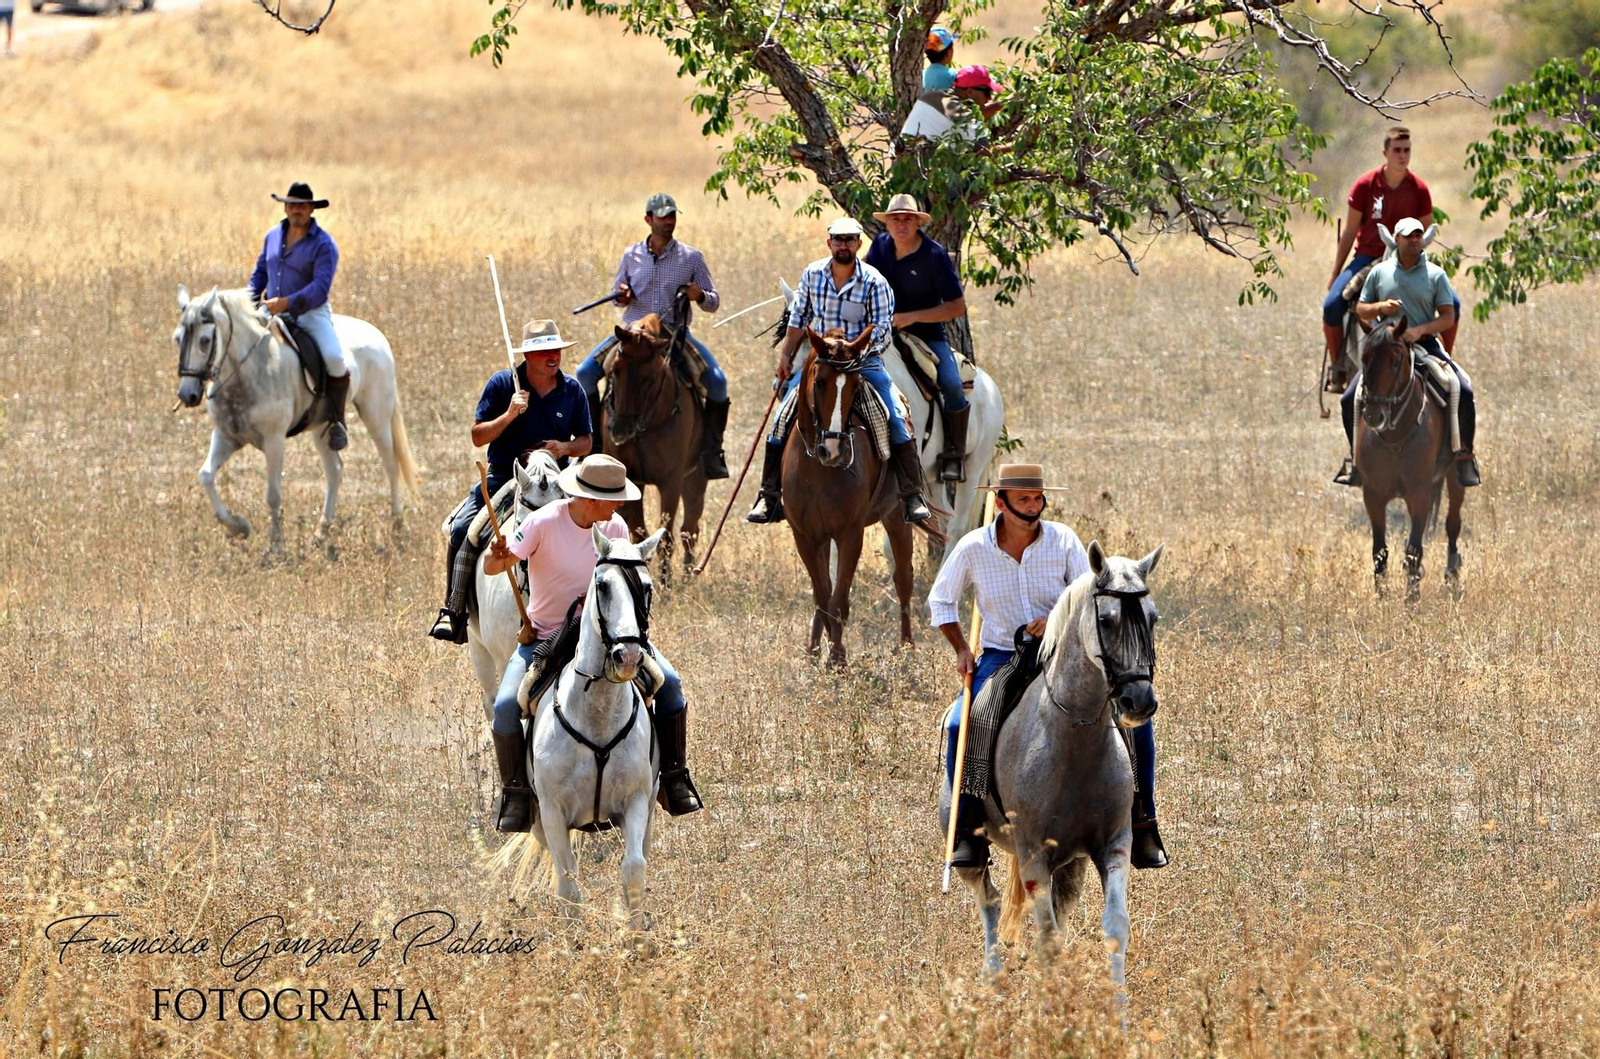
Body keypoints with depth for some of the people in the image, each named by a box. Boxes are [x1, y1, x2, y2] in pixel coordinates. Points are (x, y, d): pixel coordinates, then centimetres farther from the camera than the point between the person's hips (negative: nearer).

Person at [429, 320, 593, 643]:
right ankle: (453, 610, -16)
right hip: (503, 477, -2)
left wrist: (565, 448, -11)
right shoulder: (501, 384, -2)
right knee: (463, 529, -21)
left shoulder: (572, 391, 5)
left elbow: (586, 441, 12)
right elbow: (478, 437, -1)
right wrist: (509, 415, -18)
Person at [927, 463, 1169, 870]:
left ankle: (1142, 824, -4)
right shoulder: (973, 549, -5)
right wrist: (961, 650, -3)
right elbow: (940, 600, 10)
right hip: (1001, 658, 0)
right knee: (960, 726, -26)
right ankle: (968, 831, -12)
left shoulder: (1063, 540, -5)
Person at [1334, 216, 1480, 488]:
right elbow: (1361, 310, 11)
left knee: (1464, 393, -20)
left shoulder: (1436, 275, 1)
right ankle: (1355, 458, 9)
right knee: (1350, 399, -12)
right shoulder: (1379, 273, 6)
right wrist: (1380, 307, -11)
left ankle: (1464, 456, -6)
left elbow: (1448, 317, -2)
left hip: (1425, 343, -1)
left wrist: (1421, 330, -19)